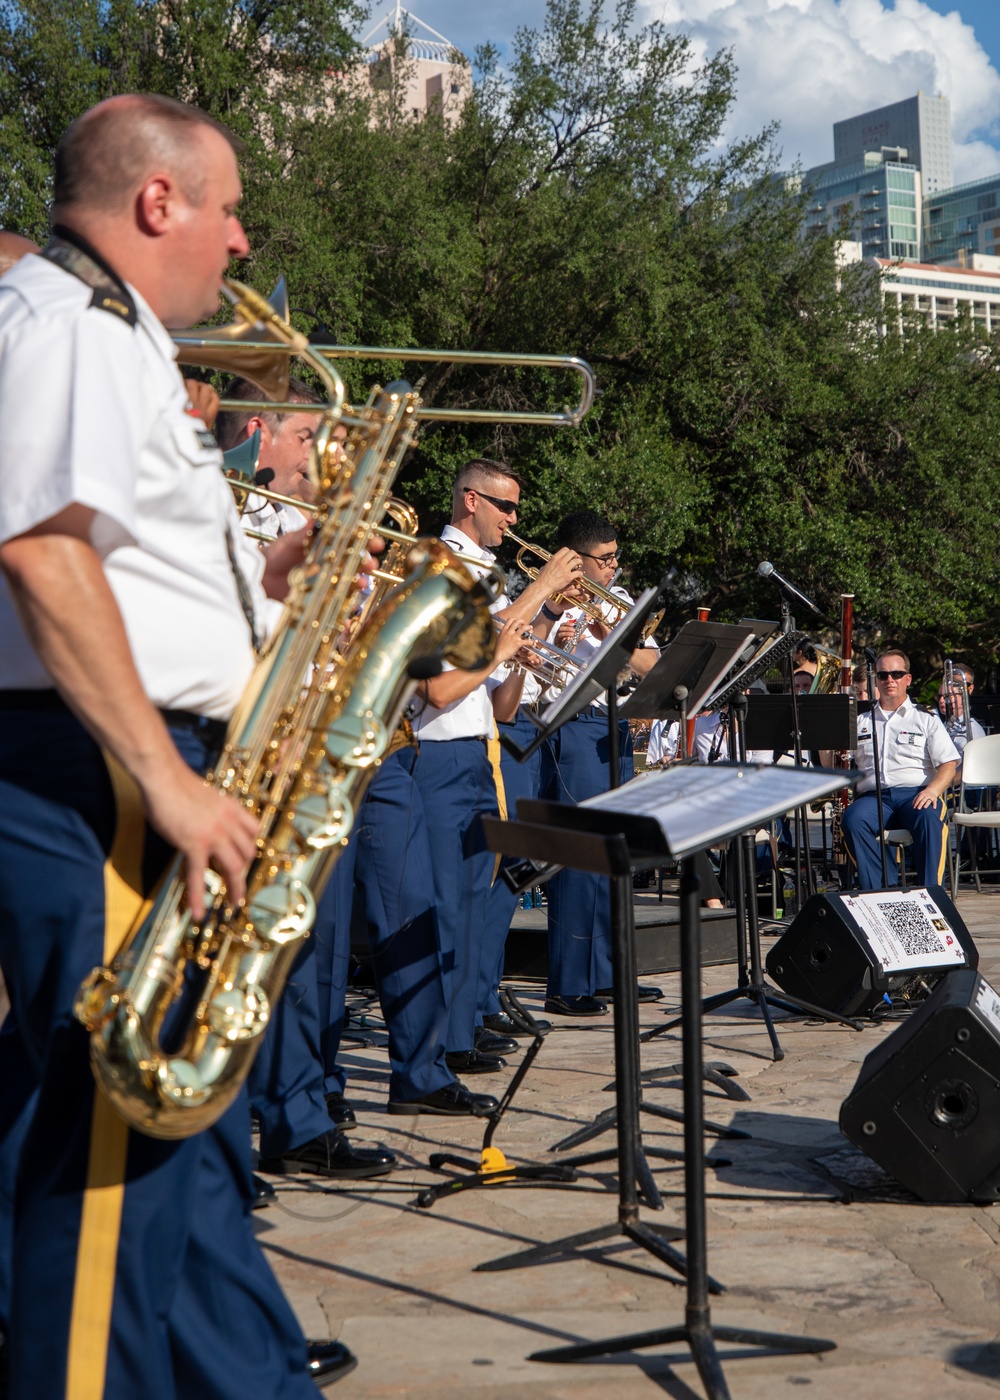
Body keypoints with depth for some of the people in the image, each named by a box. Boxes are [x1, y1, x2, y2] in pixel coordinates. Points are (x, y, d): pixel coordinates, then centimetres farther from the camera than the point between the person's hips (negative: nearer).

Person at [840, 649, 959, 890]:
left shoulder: (926, 720, 17)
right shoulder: (860, 722, 23)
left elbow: (948, 764, 6)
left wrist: (933, 789, -16)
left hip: (916, 794, -1)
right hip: (873, 796, 2)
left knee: (929, 819, -37)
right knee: (853, 819, -33)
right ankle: (882, 891, -33)